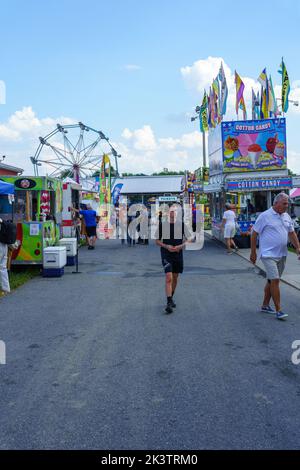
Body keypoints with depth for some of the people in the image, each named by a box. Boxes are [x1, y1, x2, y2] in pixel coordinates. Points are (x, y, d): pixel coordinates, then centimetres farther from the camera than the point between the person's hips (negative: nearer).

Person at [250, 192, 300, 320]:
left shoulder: (287, 216, 10)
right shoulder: (265, 216, -10)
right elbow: (254, 233, -7)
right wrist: (253, 252, -6)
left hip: (282, 254, 7)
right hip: (269, 254, -7)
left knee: (271, 281, 14)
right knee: (275, 280, -12)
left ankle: (265, 305, 26)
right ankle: (278, 310, -7)